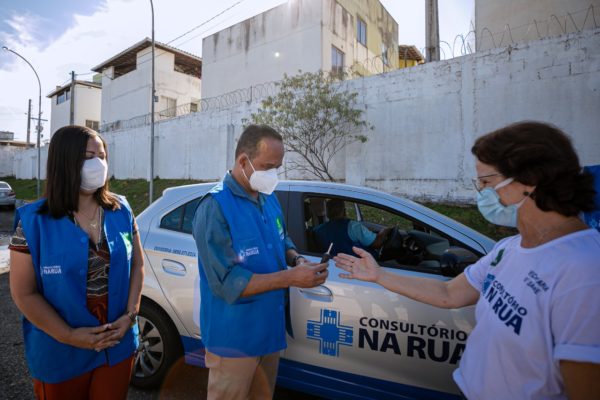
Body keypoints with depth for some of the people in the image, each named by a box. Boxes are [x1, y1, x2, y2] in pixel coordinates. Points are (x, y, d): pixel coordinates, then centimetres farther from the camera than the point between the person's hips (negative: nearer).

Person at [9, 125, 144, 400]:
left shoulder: (121, 210, -3)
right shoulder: (34, 221, -11)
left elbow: (137, 264, 2)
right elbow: (24, 294, -9)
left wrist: (130, 314, -8)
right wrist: (69, 336, -14)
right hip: (60, 355, -2)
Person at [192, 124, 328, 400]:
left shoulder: (269, 199, 2)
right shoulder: (215, 208, -23)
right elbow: (227, 283, -26)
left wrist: (297, 259, -9)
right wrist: (290, 277, -29)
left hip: (270, 328, 7)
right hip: (234, 338, -7)